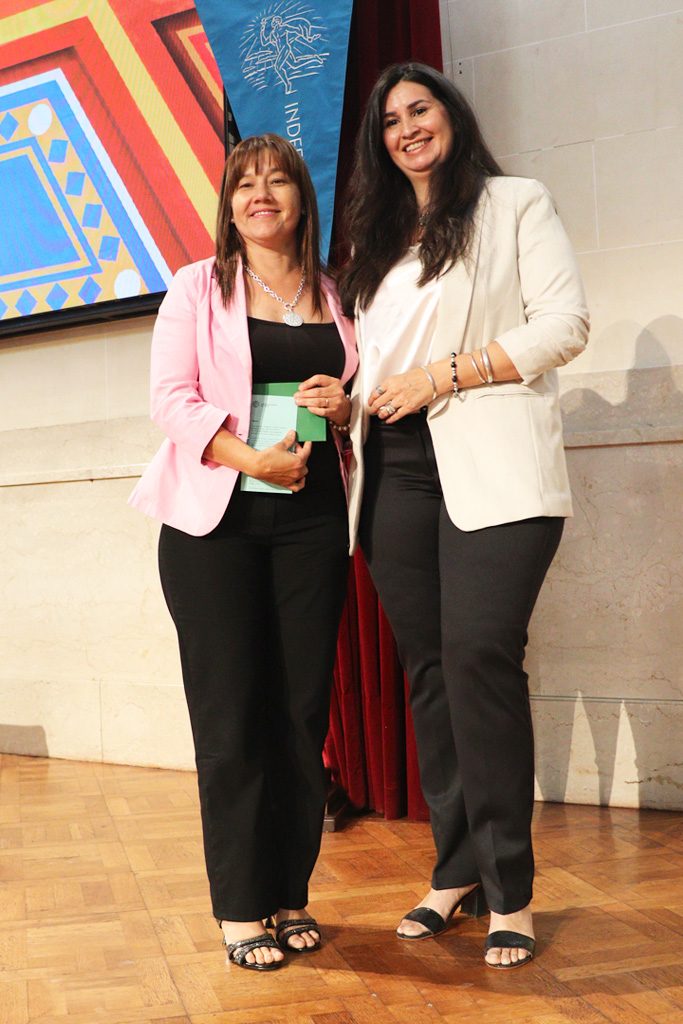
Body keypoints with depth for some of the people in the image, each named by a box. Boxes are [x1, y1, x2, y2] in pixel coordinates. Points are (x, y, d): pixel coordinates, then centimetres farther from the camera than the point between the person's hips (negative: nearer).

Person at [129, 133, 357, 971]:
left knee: (303, 709, 2)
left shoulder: (336, 299, 15)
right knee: (230, 713, -2)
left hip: (312, 521, 3)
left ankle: (290, 895, 14)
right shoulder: (198, 288, 7)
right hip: (215, 522, -2)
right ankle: (240, 908, 7)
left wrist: (346, 406, -3)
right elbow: (172, 397, -3)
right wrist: (250, 458, -17)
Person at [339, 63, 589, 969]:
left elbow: (565, 323, -4)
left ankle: (509, 890, -7)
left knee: (479, 655, -17)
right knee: (428, 668, 4)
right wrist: (348, 402, 5)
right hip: (398, 468, 6)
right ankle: (457, 869, 13)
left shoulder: (515, 205, 8)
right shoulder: (378, 239, 25)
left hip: (492, 465, -5)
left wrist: (443, 376, -9)